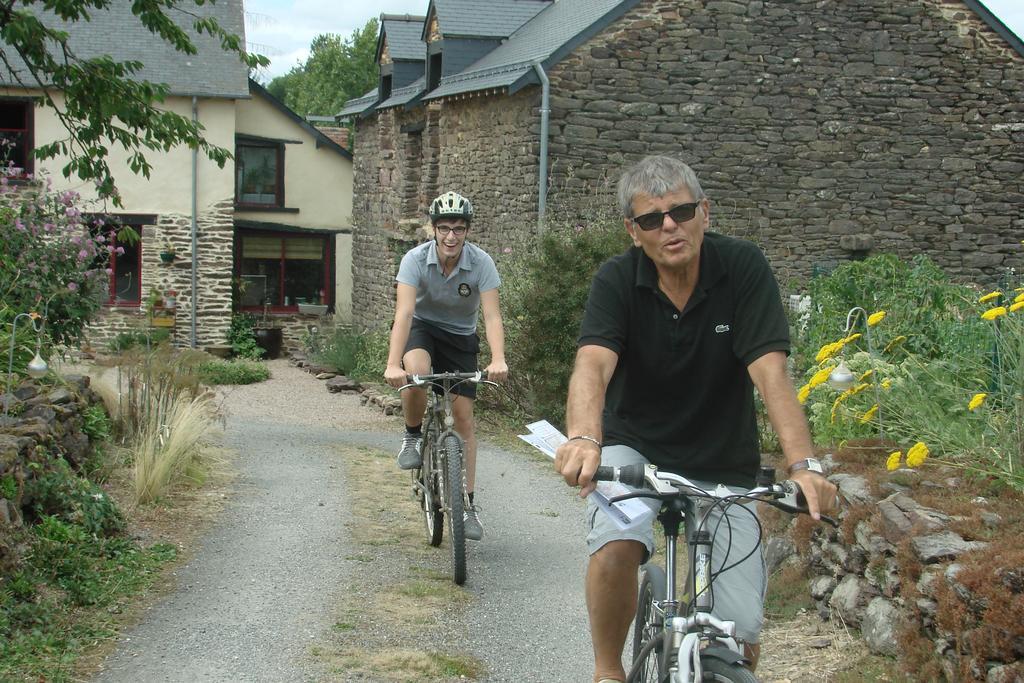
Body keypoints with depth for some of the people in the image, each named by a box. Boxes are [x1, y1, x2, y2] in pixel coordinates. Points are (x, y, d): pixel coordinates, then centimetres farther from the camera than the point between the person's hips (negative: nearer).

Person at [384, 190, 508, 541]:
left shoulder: (481, 263, -22)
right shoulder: (415, 259, -24)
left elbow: (492, 315, -29)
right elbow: (404, 312, -33)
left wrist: (498, 360, -48)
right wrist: (393, 364, -47)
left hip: (461, 338, 1)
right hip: (423, 329, -1)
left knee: (464, 418, -5)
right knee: (415, 373, -36)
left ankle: (468, 503, 4)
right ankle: (413, 436, -7)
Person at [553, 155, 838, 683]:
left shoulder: (743, 268, -13)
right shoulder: (617, 279, -13)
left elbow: (769, 372, -23)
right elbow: (593, 364, -30)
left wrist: (802, 465, -38)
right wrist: (583, 438, -51)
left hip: (723, 465, 1)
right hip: (635, 448, 0)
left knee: (739, 633, -9)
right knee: (617, 546, -33)